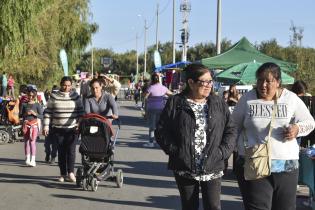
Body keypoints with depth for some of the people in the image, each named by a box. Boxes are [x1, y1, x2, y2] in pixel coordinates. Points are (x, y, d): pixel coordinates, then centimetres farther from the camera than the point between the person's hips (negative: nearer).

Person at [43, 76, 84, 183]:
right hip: (58, 129, 1)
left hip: (72, 128, -1)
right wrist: (46, 126, 0)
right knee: (61, 151, 5)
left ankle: (71, 172, -7)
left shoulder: (76, 97, 5)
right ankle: (63, 173, 13)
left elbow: (81, 112, 9)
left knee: (71, 150, -10)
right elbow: (48, 112, 5)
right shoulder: (54, 97, 3)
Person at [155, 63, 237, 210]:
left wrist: (222, 152, -5)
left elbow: (231, 130, 7)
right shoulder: (175, 103, 0)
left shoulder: (218, 103, 6)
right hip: (184, 168, -1)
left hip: (212, 168, 1)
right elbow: (161, 131, 0)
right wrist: (174, 150, -10)